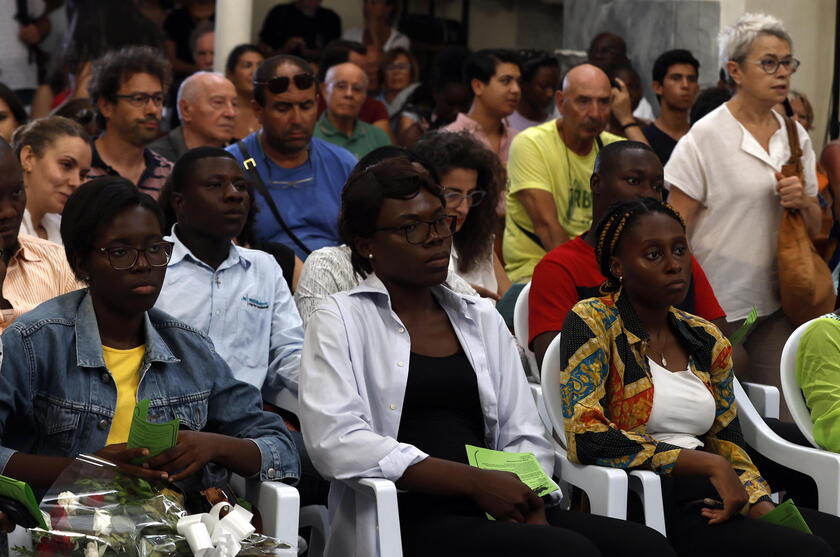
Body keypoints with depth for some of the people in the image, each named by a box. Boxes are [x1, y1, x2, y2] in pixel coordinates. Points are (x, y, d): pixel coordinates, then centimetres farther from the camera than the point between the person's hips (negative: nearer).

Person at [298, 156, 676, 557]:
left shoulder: (482, 320, 22)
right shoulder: (340, 320, 6)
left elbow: (524, 437, 16)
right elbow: (335, 440, -9)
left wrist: (531, 504, -8)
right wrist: (474, 482, -15)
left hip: (500, 511, 6)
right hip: (411, 517, -6)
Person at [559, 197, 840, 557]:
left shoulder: (705, 339, 17)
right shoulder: (592, 322, -1)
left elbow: (729, 446, 16)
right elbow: (586, 436, -14)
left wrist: (763, 508, -5)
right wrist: (709, 464, -14)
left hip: (708, 501, 6)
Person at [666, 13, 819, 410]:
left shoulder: (796, 138, 11)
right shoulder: (705, 137, -6)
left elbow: (815, 229, 18)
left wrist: (803, 201, -4)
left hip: (774, 307, 5)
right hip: (715, 307, -5)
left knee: (781, 417, 0)